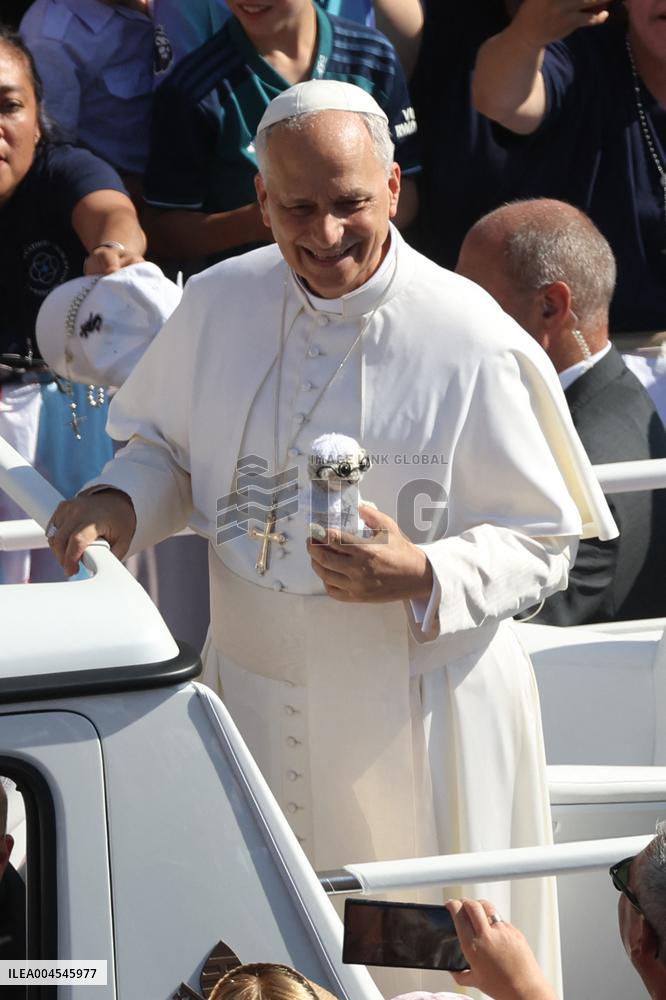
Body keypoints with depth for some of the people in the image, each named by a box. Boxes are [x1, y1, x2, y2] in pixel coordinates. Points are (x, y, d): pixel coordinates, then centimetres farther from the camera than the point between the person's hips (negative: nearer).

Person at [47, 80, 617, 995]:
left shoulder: (472, 347, -16)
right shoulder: (218, 305, -3)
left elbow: (543, 544, -10)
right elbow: (168, 445, 13)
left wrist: (421, 576, -27)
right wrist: (119, 505, -8)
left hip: (420, 720, -4)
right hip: (256, 697, 4)